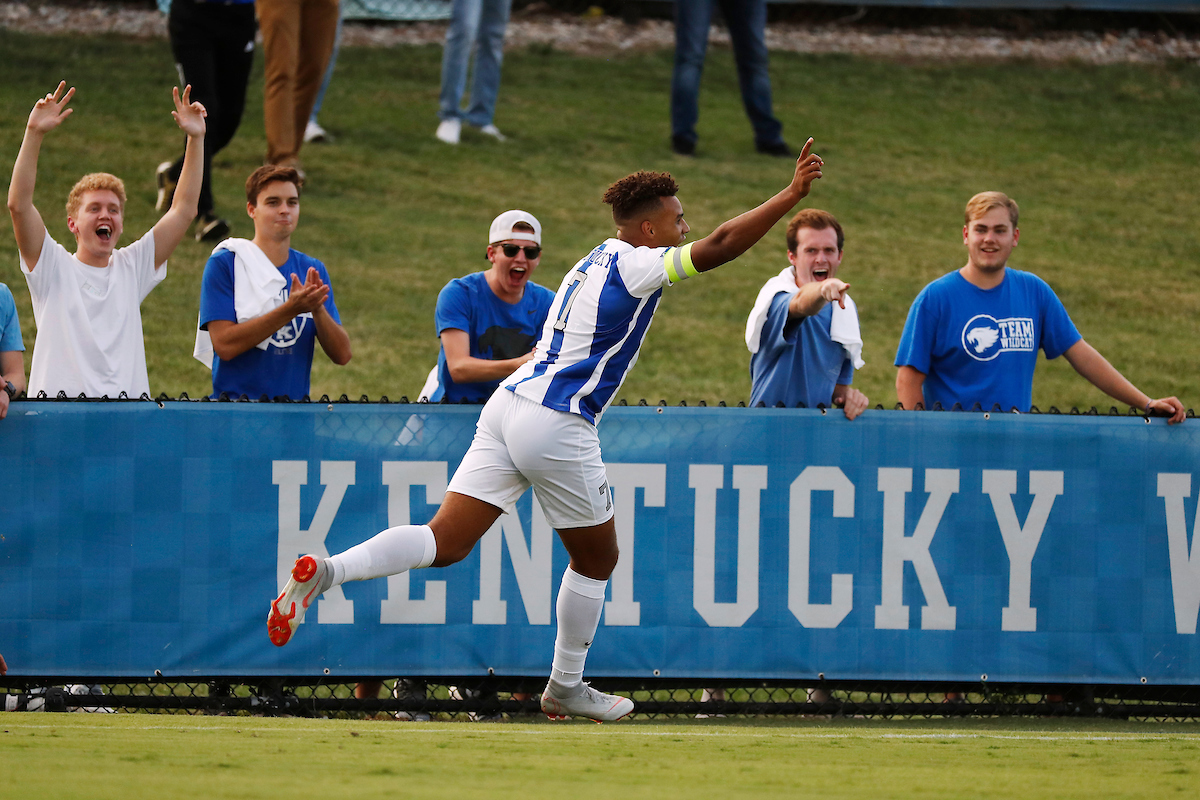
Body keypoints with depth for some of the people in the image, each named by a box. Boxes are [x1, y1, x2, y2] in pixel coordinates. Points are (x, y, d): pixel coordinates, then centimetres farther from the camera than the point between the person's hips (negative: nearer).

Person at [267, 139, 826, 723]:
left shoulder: (594, 265, 19)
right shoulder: (636, 266, -7)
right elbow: (719, 247, -16)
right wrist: (791, 195, -13)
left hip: (507, 410, 8)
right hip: (555, 427, -8)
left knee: (445, 542, -1)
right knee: (597, 559, 13)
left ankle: (324, 571, -20)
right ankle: (565, 687, 23)